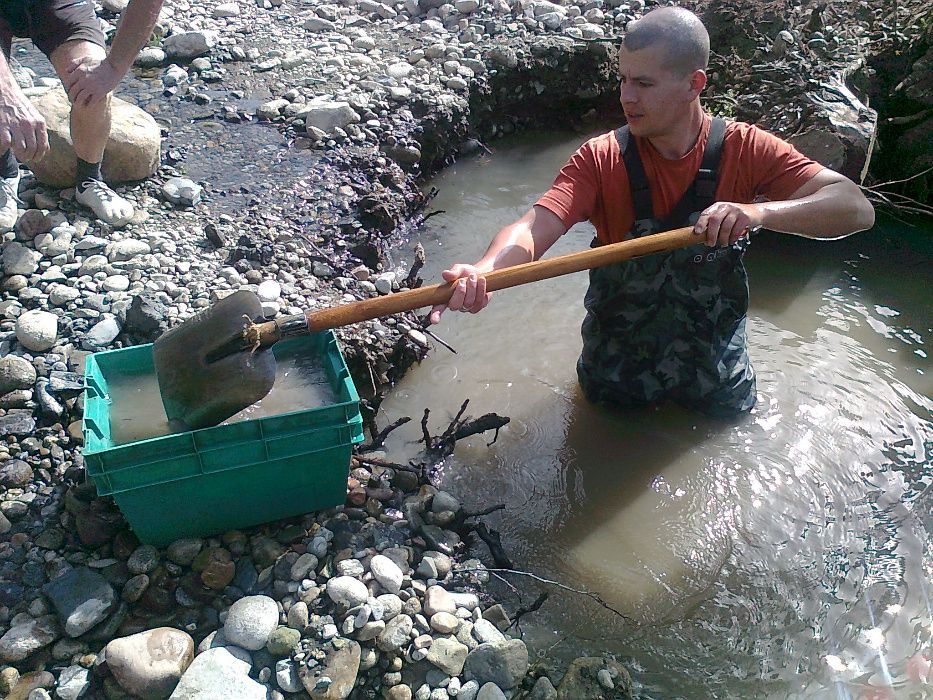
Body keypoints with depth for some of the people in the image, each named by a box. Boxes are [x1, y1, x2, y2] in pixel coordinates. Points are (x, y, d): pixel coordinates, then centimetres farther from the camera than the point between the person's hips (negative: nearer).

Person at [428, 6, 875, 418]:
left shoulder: (745, 151, -17)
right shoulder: (601, 159, -19)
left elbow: (855, 208, -25)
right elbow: (533, 230, -33)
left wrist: (759, 211, -43)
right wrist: (484, 272, -54)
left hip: (714, 366, 1)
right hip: (616, 375, 0)